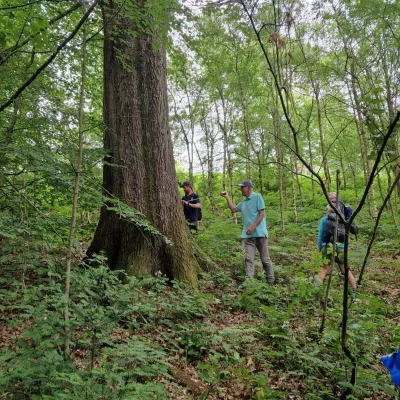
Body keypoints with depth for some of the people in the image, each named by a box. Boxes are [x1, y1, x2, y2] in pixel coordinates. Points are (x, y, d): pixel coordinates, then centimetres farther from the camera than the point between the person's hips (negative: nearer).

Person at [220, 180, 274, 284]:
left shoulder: (257, 197, -4)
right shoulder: (243, 201, 17)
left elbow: (262, 214, -10)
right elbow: (233, 209, 27)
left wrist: (253, 226, -18)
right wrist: (227, 197, 19)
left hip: (259, 233, -6)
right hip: (248, 235, 6)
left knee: (265, 258, 4)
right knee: (248, 258, -4)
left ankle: (271, 281, 16)